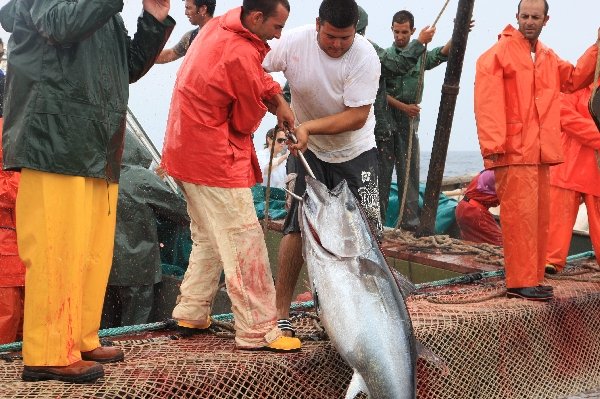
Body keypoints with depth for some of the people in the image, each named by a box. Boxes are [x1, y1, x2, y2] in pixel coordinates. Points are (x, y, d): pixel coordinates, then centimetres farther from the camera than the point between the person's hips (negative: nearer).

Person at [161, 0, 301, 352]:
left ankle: (191, 314, 28)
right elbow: (247, 121, -12)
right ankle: (258, 331, -1)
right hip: (214, 160, -10)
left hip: (187, 149, 10)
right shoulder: (242, 56, -23)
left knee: (209, 237, 21)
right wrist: (266, 106, 9)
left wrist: (277, 98, 0)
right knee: (244, 243, -5)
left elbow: (257, 76, 17)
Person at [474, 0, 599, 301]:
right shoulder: (499, 53, -7)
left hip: (540, 151, 8)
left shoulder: (548, 58, 18)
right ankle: (520, 282, -6)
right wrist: (492, 143, -22)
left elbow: (573, 79, 26)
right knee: (520, 215, -10)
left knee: (539, 217, 10)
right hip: (513, 151, -8)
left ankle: (531, 278, 18)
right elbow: (486, 101, -14)